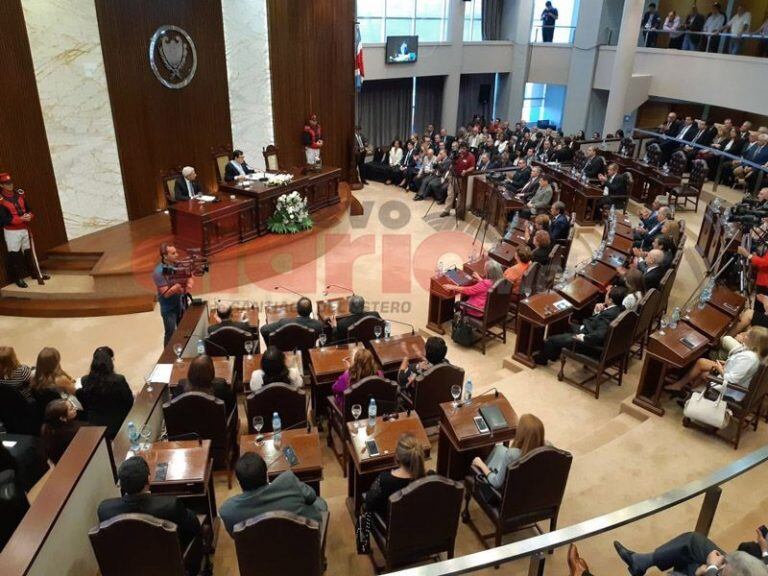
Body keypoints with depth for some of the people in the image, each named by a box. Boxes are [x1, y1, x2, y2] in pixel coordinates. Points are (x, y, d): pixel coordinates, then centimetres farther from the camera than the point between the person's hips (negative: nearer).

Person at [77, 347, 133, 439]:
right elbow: (129, 403, -12)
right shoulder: (119, 380, -25)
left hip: (94, 426, 4)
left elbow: (85, 405, 0)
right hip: (117, 426, -4)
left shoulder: (85, 381, -15)